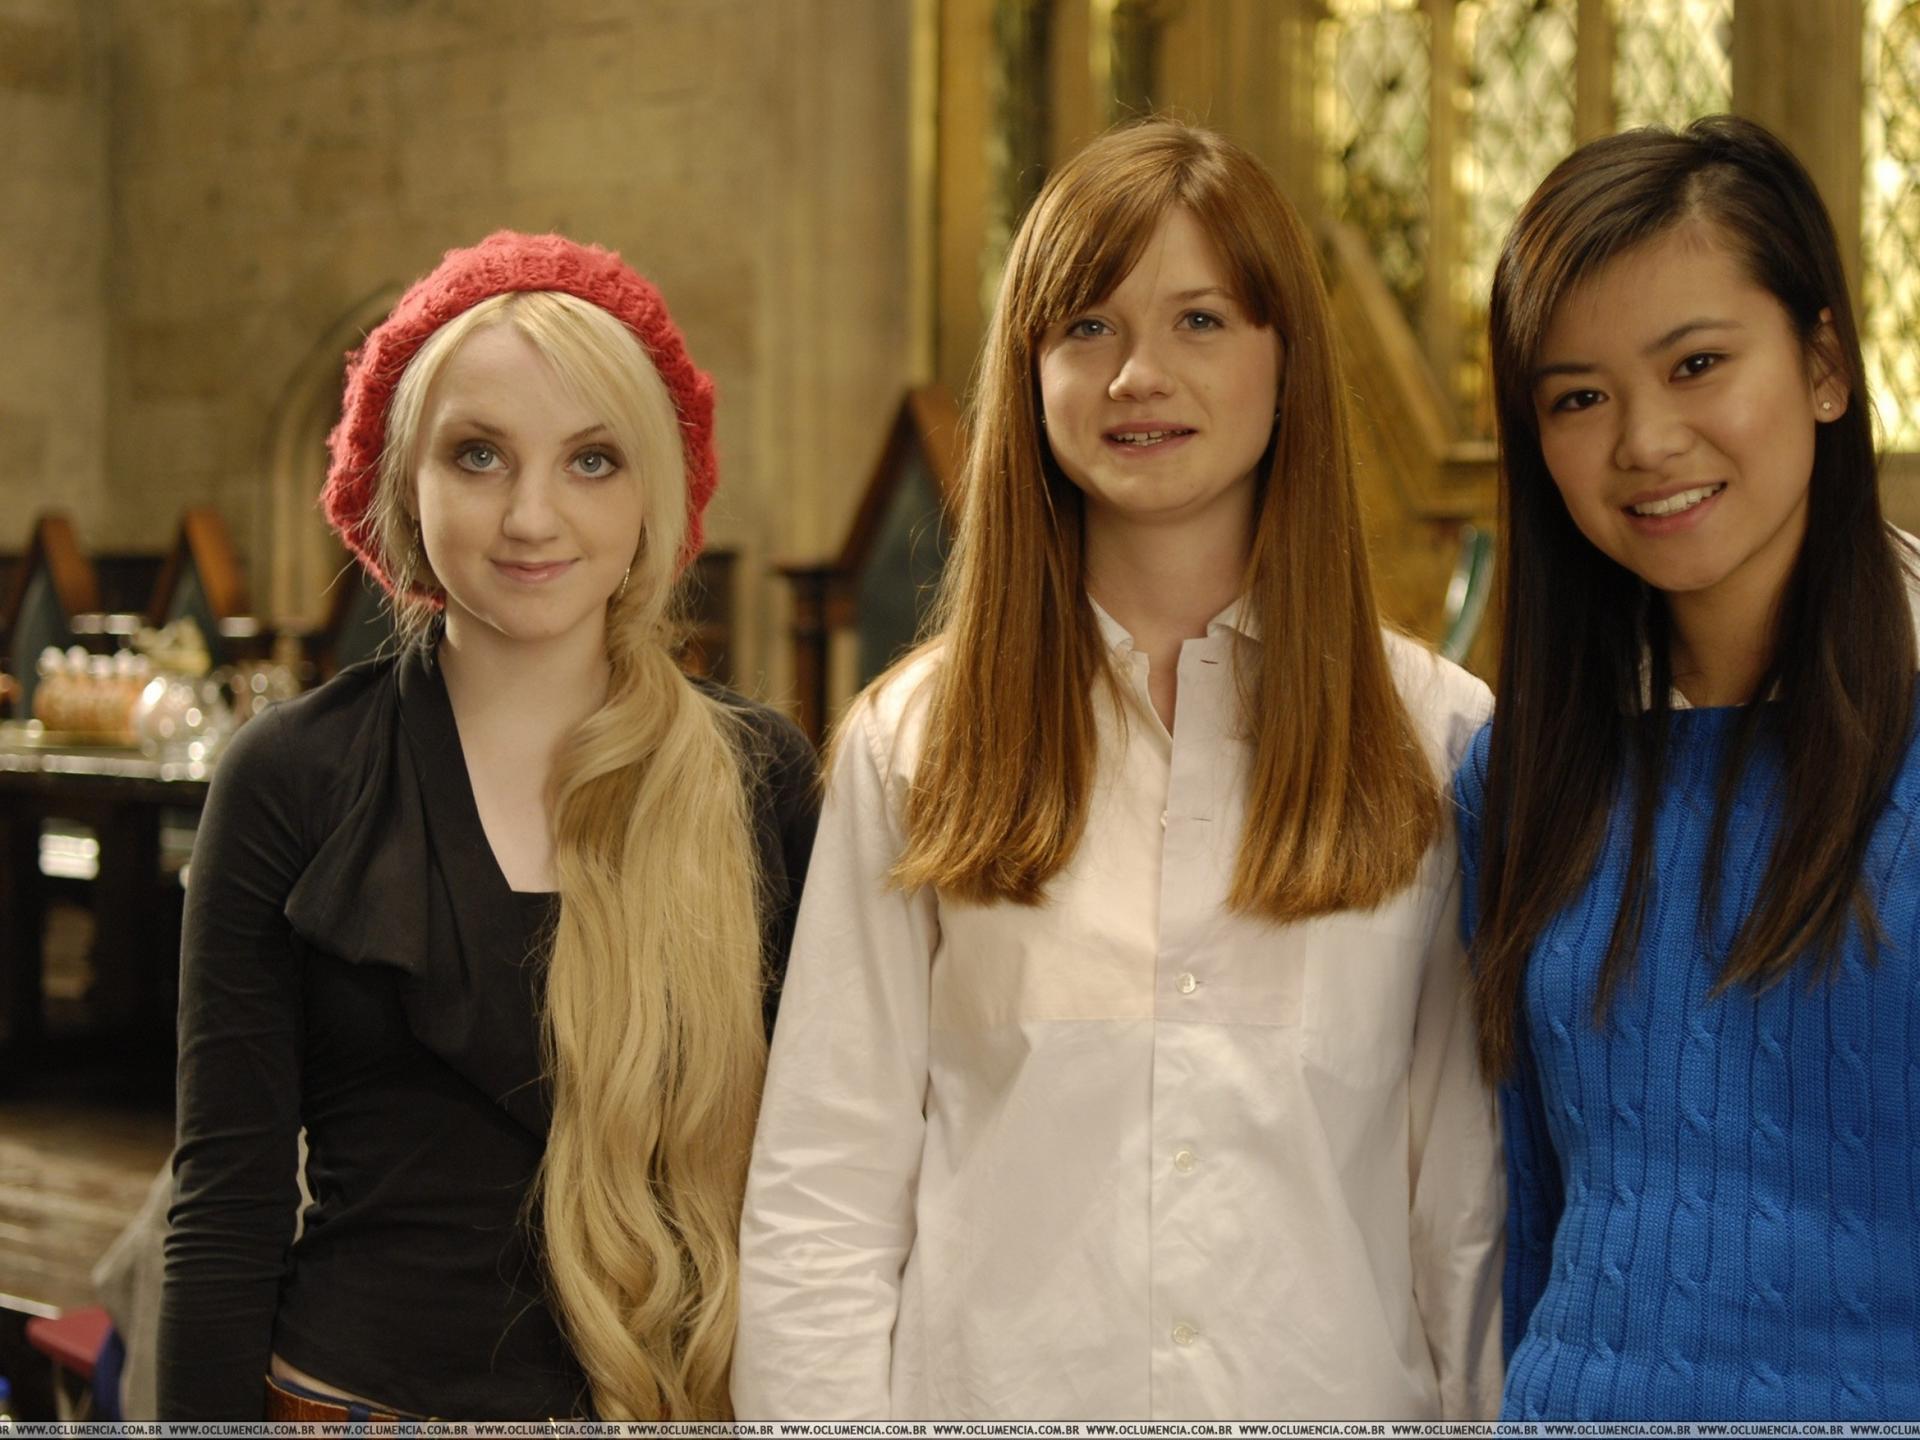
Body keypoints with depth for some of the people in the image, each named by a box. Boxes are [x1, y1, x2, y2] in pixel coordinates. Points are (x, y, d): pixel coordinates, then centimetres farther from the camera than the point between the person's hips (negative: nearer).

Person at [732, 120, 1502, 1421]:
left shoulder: (1439, 738, 0)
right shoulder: (915, 741, 1)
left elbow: (1477, 1205, 0)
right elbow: (820, 1199, -1)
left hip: (1336, 1392, 0)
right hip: (999, 1388, 0)